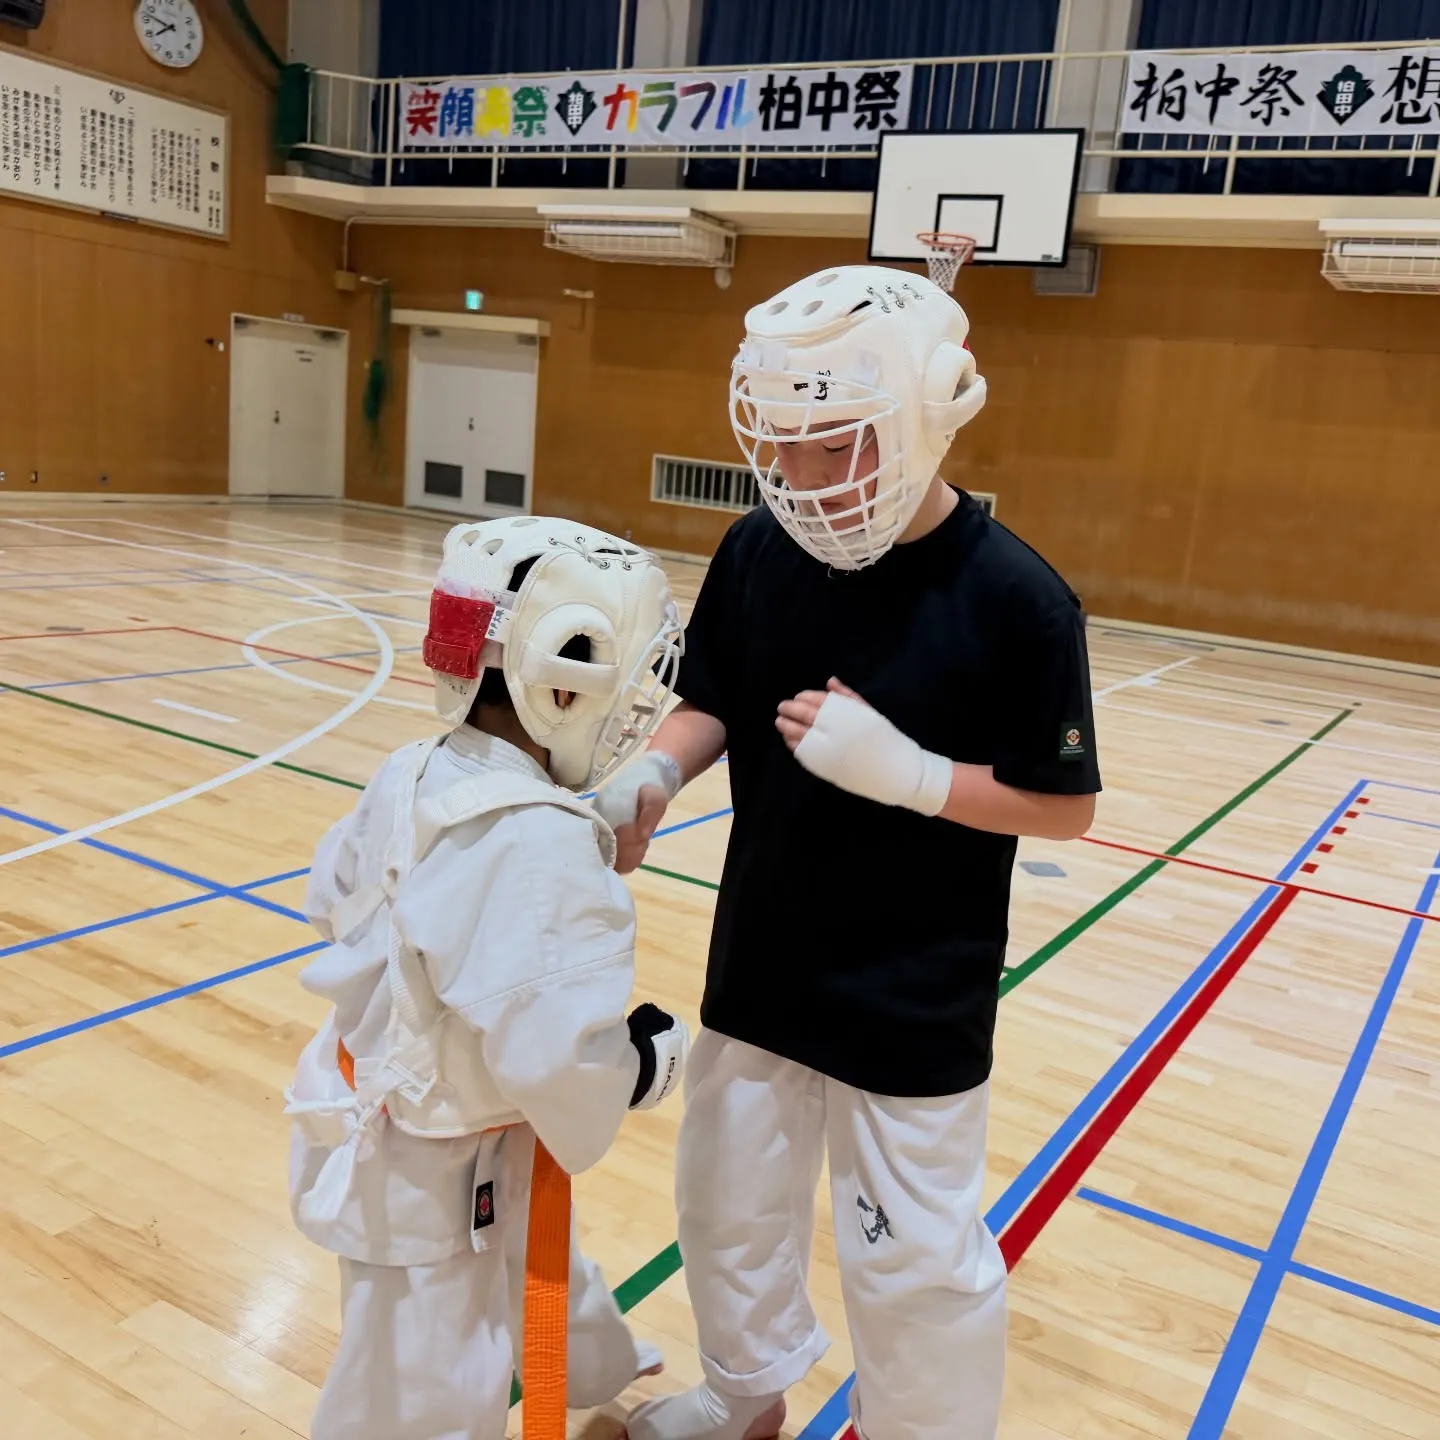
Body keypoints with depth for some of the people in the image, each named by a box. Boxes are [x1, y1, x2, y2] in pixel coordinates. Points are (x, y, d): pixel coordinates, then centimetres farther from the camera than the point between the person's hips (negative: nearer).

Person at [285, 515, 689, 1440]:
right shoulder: (539, 844, -34)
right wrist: (651, 1058, -16)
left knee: (539, 1264, 34)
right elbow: (554, 1054, -35)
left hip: (390, 1132, 10)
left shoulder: (414, 775, -7)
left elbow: (336, 898, 8)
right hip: (442, 1174, -10)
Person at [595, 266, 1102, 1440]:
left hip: (916, 998, -5)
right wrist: (655, 774, -16)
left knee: (914, 1257, 10)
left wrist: (904, 770, -26)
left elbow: (1065, 806, -13)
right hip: (761, 964, 5)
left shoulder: (1014, 597, -20)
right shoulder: (758, 553, -8)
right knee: (731, 1204, 23)